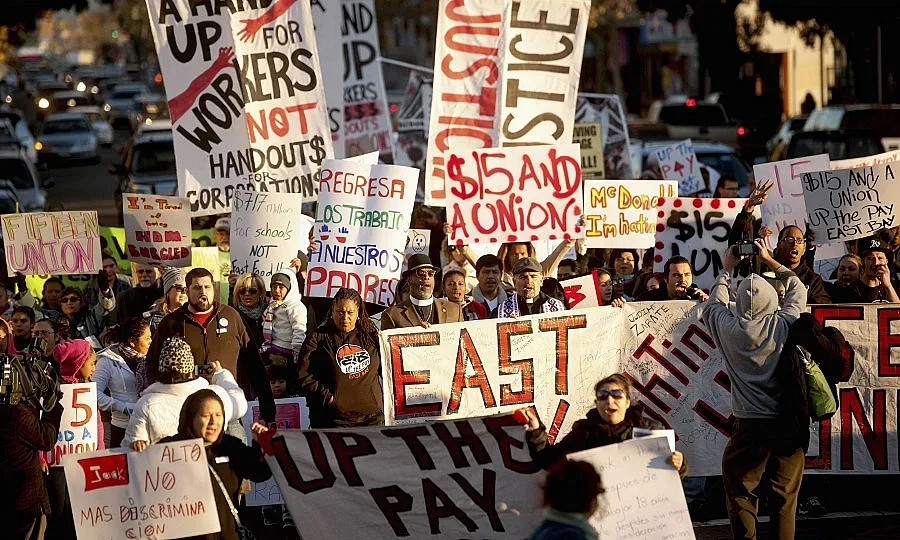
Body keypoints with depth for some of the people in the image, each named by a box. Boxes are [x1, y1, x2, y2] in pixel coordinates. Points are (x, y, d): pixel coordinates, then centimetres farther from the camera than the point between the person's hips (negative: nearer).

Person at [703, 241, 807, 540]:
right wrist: (769, 261, 25)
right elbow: (798, 289, 16)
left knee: (739, 488, 10)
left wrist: (727, 269, 29)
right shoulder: (783, 325, -5)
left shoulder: (729, 328, -5)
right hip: (790, 422, 1)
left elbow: (713, 303, 19)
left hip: (750, 425, -1)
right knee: (785, 491, 9)